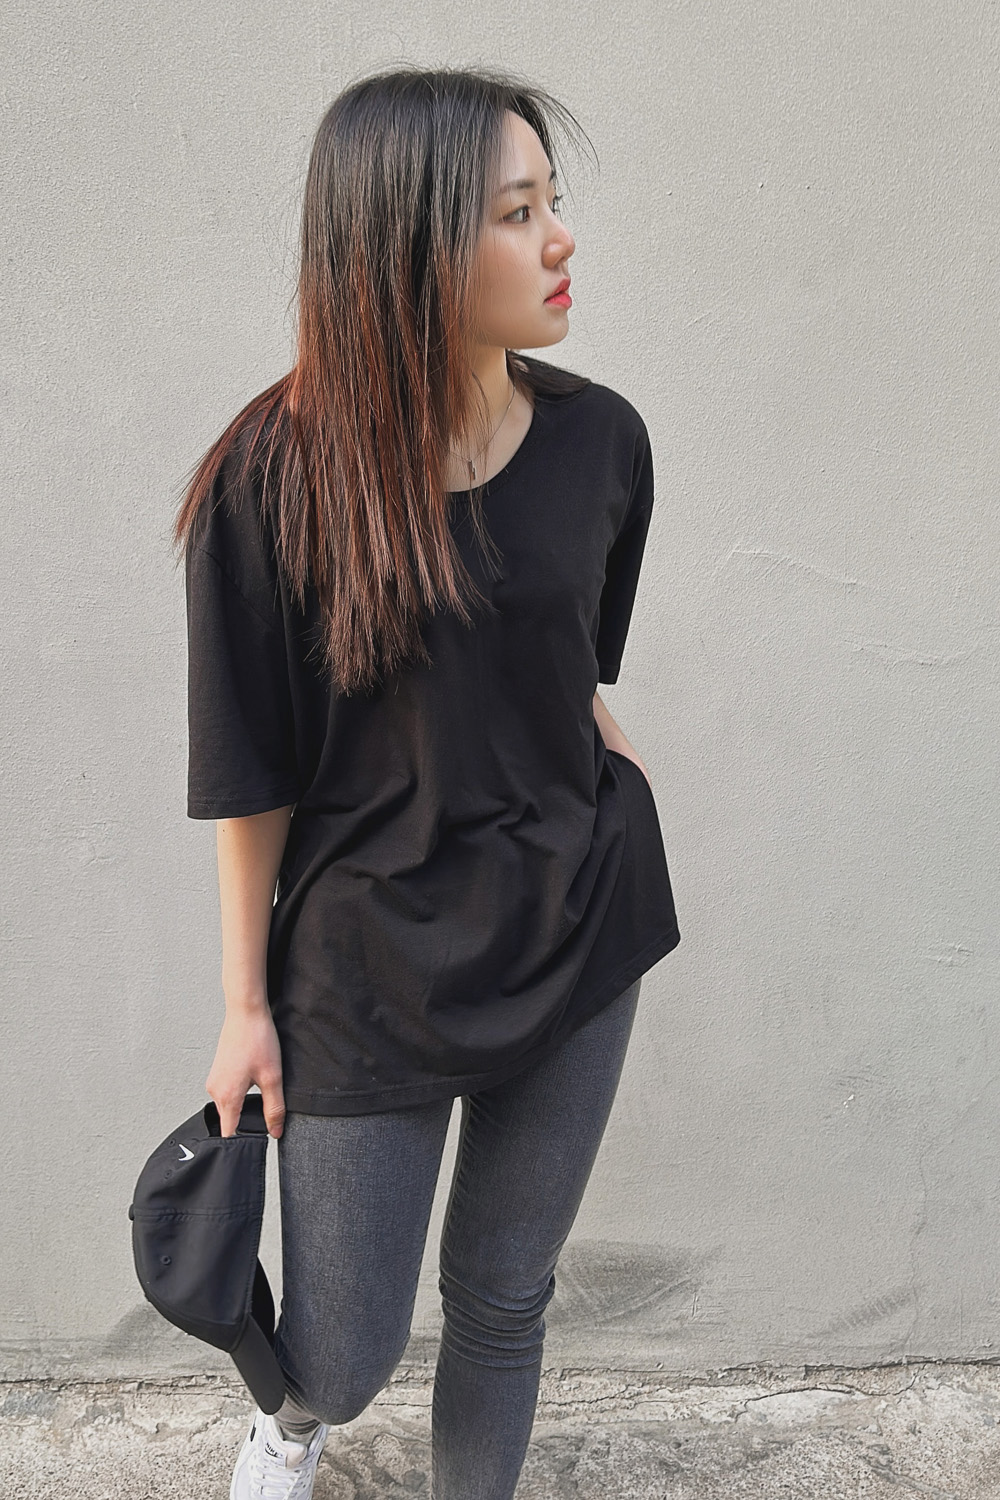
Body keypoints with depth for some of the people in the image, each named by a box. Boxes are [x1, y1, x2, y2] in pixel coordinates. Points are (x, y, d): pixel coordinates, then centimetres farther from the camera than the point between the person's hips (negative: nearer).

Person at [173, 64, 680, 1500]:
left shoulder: (600, 440, -7)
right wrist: (247, 1003, -3)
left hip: (577, 931, 3)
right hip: (370, 963, -2)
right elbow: (250, 772, -9)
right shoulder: (272, 482, -18)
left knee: (505, 1298, 19)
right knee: (347, 1359, 11)